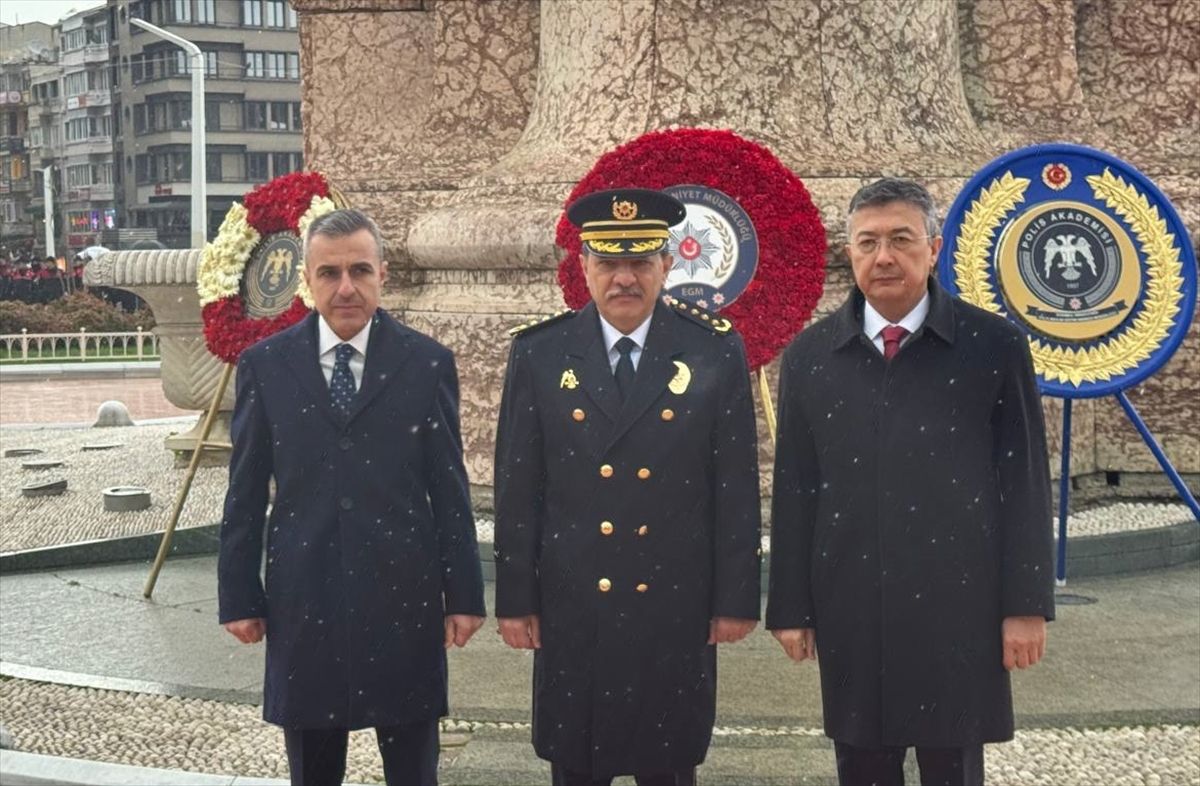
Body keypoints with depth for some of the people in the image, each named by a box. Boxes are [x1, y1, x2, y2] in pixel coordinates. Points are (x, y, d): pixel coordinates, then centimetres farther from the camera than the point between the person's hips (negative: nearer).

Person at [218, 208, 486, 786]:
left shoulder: (427, 362, -1)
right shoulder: (265, 365, 1)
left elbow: (449, 488, 1)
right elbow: (245, 494, 4)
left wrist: (463, 593, 0)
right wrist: (238, 596, 3)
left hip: (403, 596, -1)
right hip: (302, 599, 1)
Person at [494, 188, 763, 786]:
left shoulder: (716, 352, -2)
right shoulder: (539, 354, 0)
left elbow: (736, 489, -1)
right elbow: (518, 490, 1)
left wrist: (736, 598, -2)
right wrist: (515, 599, -1)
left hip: (677, 608, 0)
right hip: (572, 607, 1)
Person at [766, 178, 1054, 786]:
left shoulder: (994, 347, -1)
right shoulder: (810, 356, 5)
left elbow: (1023, 484, -1)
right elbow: (794, 490, 5)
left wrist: (1026, 604, -3)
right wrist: (790, 605, 4)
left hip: (959, 608, -2)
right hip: (849, 613, 2)